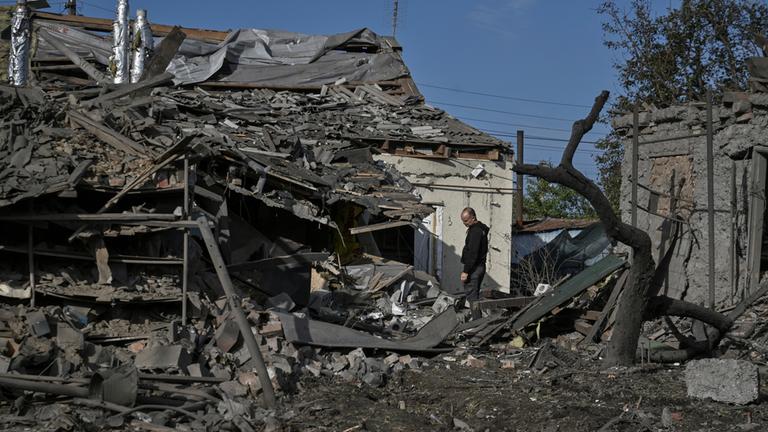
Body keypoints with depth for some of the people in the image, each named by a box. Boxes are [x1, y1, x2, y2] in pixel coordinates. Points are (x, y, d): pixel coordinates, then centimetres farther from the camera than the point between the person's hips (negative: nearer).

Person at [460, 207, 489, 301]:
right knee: (475, 294, 15)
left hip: (474, 268, -11)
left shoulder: (475, 231, -18)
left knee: (471, 295, -8)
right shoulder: (481, 228, 15)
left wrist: (465, 271, -23)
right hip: (480, 266, 11)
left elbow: (472, 254, -23)